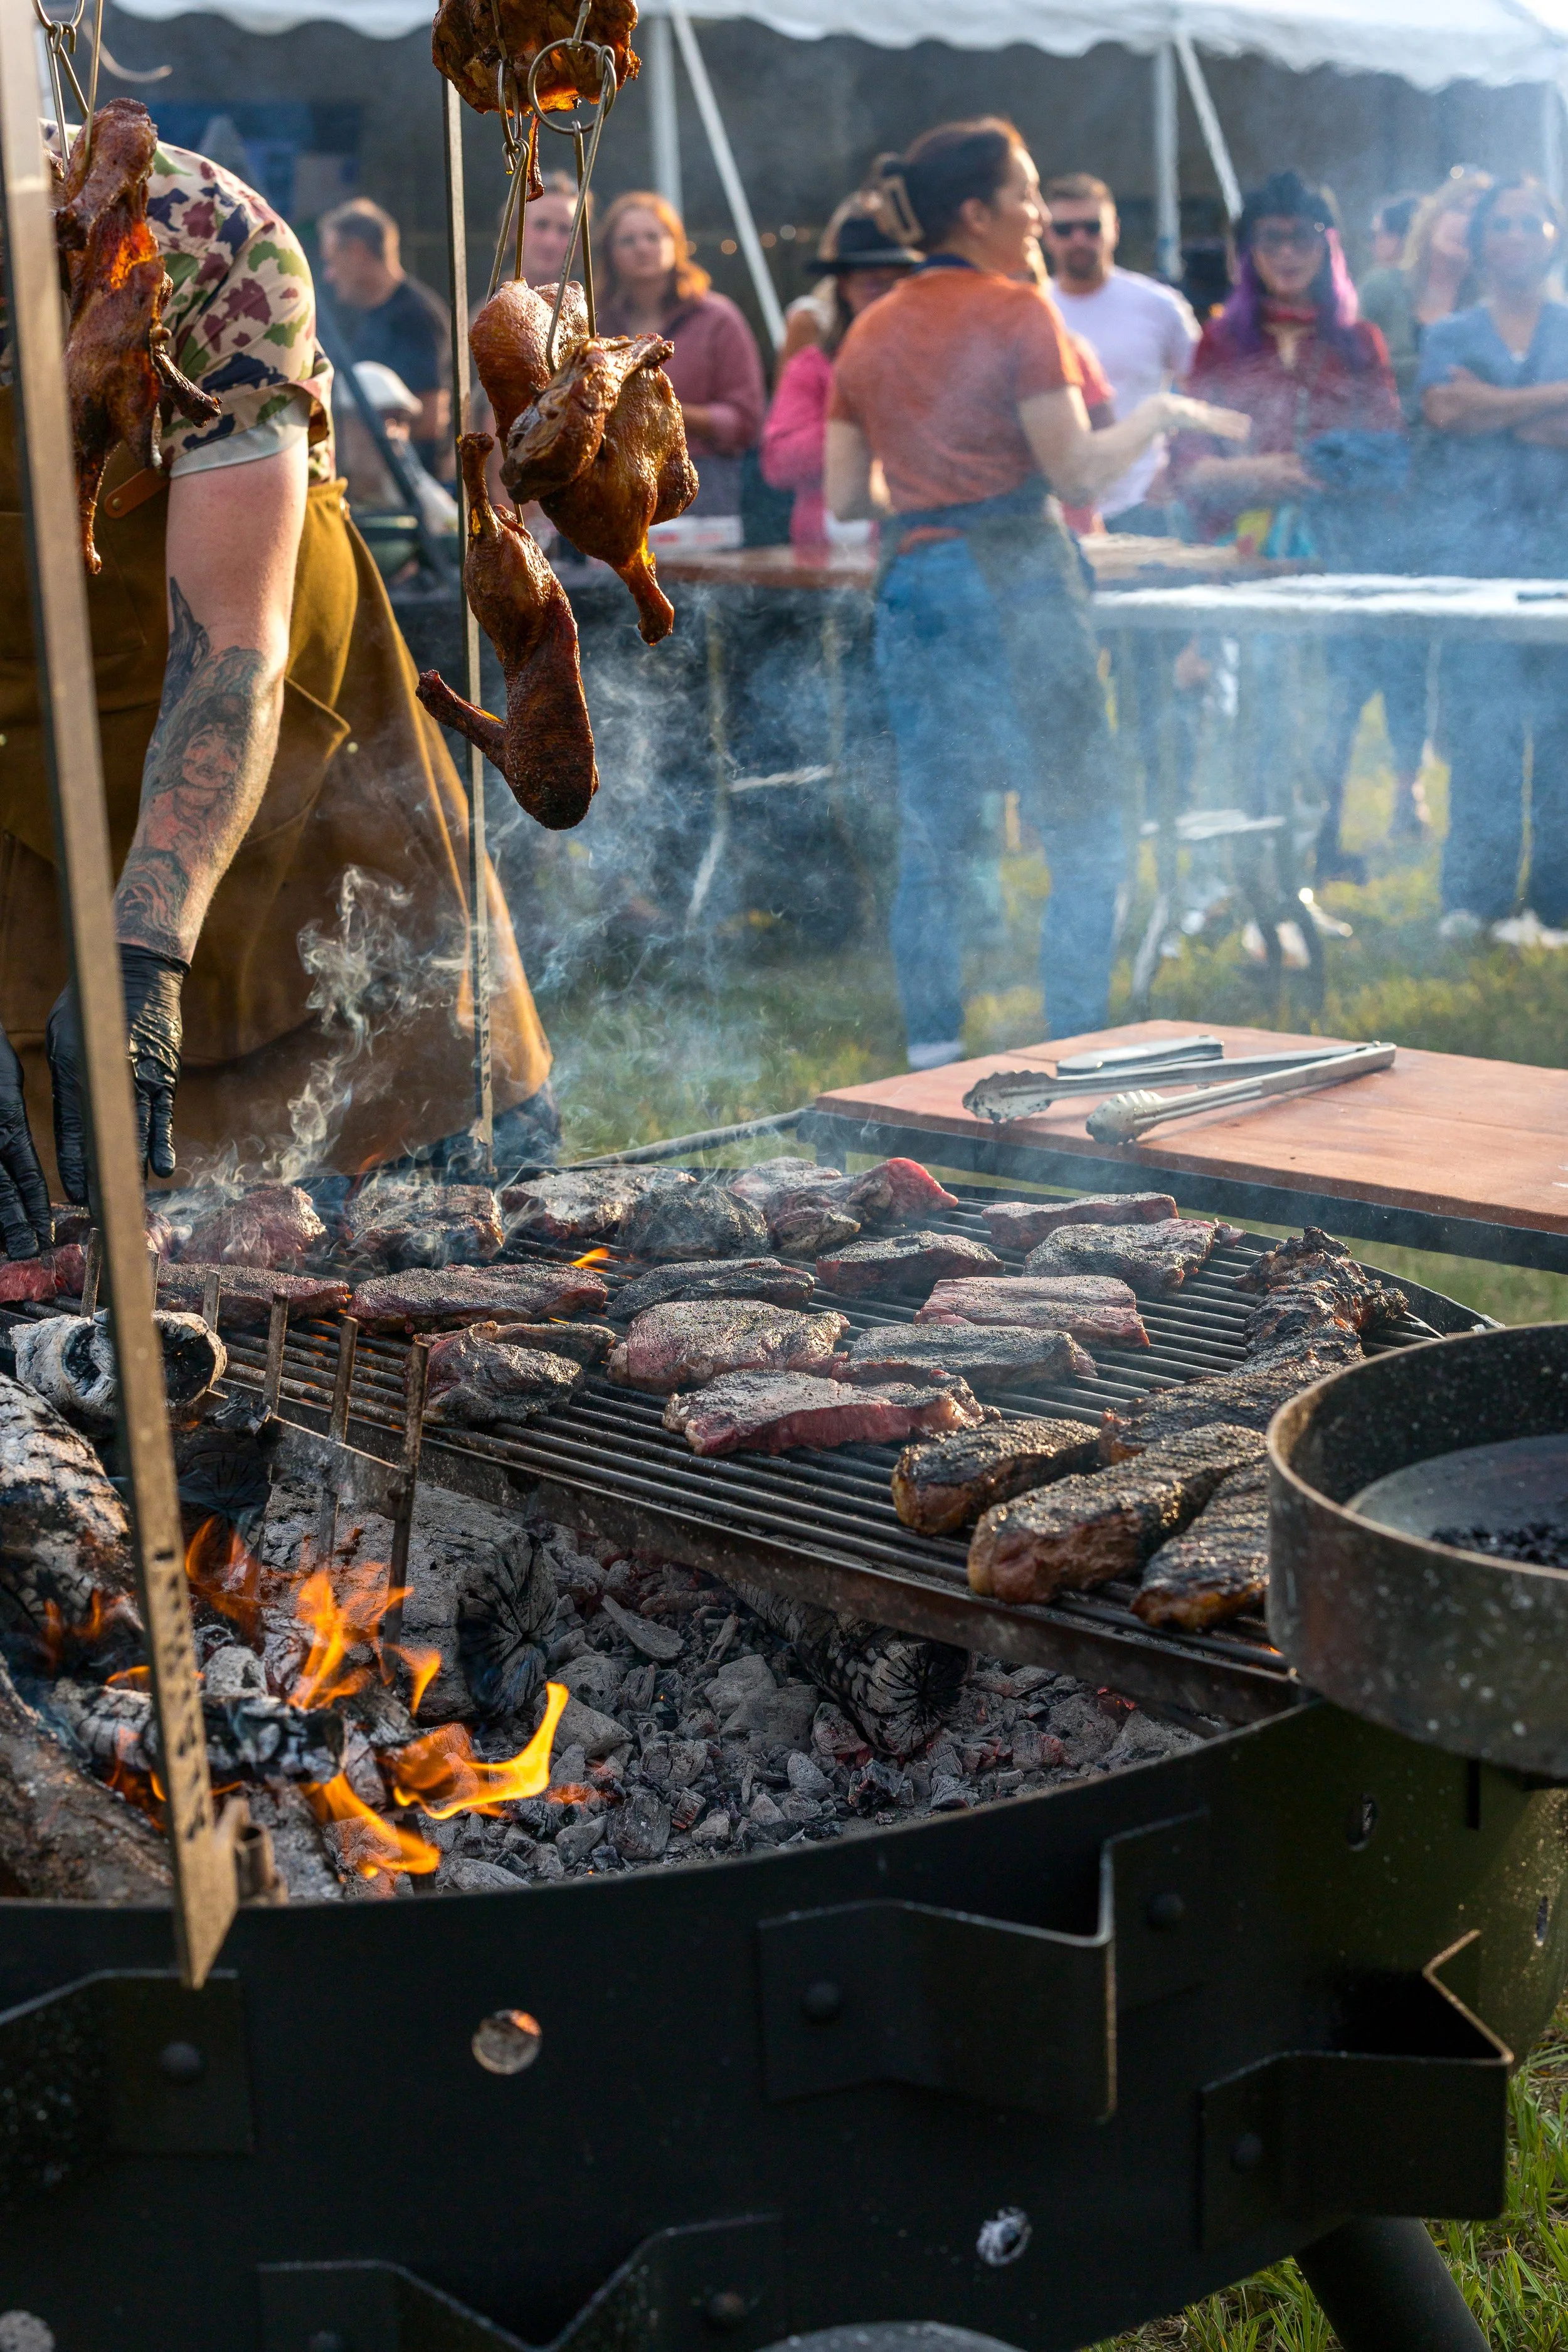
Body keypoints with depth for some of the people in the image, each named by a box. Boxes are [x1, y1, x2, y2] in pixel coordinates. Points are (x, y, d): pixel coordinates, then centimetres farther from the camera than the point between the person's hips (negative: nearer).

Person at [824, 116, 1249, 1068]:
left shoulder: (870, 333, 11)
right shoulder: (1017, 311, -7)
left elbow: (845, 498, 12)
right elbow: (1078, 473, -12)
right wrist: (1159, 414, 3)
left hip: (910, 586, 6)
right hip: (1017, 585, -6)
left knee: (933, 842, 9)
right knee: (1086, 828, 2)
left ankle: (933, 1060, 12)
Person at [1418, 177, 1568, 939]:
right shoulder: (1449, 335, 13)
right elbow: (1444, 410, -8)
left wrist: (1496, 409, -10)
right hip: (1476, 545, -1)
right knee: (1482, 718, -5)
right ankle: (1477, 896, 0)